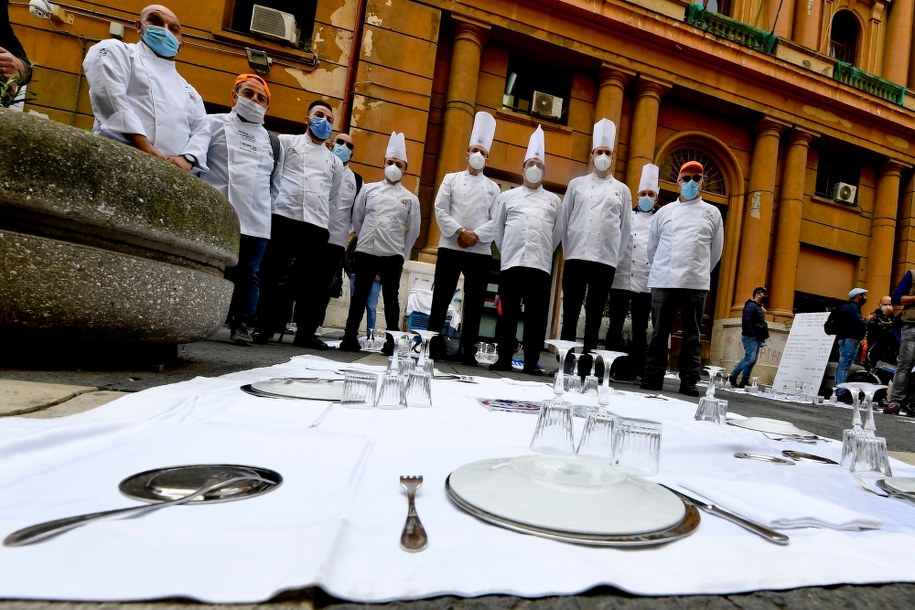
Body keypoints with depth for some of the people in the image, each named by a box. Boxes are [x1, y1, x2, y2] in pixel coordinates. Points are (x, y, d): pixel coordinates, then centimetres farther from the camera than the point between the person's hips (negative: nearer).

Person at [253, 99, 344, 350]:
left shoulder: (335, 161, 23)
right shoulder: (286, 141, 14)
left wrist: (326, 225, 11)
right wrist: (268, 209, -7)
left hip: (318, 225, 3)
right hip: (284, 218, -2)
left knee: (312, 281, 1)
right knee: (272, 274, 0)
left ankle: (305, 332, 9)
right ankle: (264, 327, 9)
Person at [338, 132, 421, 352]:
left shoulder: (410, 199, 6)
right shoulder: (369, 189, 7)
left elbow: (413, 230, 8)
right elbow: (357, 218, 12)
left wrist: (402, 253, 9)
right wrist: (366, 240, 14)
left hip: (393, 255, 0)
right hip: (366, 251, 1)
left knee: (390, 297, 5)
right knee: (360, 295, 5)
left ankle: (393, 340, 13)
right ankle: (349, 337, 11)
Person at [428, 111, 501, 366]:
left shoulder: (493, 188, 14)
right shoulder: (451, 179, 11)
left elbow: (496, 220, 4)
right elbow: (440, 211, 0)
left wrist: (476, 235, -12)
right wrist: (460, 232, -12)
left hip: (481, 251, 1)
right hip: (450, 247, -1)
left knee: (474, 303, 2)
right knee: (441, 298, -1)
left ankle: (468, 350, 9)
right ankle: (432, 345, 7)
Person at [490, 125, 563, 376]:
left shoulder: (554, 201, 15)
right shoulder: (507, 196, 14)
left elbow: (557, 233, 15)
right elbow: (497, 229, 14)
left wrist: (544, 254, 12)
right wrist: (508, 252, 12)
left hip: (540, 265, 1)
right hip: (511, 263, 0)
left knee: (536, 316, 0)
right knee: (508, 314, 1)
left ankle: (531, 362, 7)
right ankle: (504, 359, 9)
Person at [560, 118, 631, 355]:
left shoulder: (622, 190, 11)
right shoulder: (576, 184, 10)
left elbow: (625, 228, 12)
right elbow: (564, 220, 9)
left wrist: (615, 257, 7)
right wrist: (568, 251, 6)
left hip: (605, 260, 0)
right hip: (576, 257, 0)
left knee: (595, 315, 4)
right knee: (570, 313, 1)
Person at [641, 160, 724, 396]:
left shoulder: (712, 213, 11)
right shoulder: (665, 211, 12)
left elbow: (715, 251, 15)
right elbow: (652, 246, 15)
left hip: (696, 284, 0)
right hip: (663, 281, 1)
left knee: (692, 335, 2)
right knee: (659, 333, 3)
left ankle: (689, 381, 8)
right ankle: (653, 377, 9)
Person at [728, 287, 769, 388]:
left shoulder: (758, 307, 23)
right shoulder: (751, 306, -8)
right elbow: (747, 322, -20)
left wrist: (763, 336, 15)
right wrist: (752, 335, -22)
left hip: (757, 338, 10)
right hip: (750, 338, -10)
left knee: (752, 360, 6)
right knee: (749, 359, -16)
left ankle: (744, 382, 7)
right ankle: (732, 377, -10)